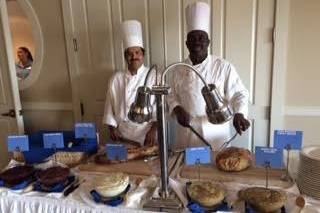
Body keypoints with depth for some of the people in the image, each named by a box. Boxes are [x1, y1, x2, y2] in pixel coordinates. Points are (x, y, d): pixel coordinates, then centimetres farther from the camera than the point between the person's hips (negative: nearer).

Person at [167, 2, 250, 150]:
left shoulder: (224, 67, -7)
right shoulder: (179, 69, 2)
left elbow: (239, 94, -6)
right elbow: (173, 96, 10)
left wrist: (239, 114, -24)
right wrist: (178, 109, -10)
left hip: (215, 132, -2)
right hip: (186, 133, 3)